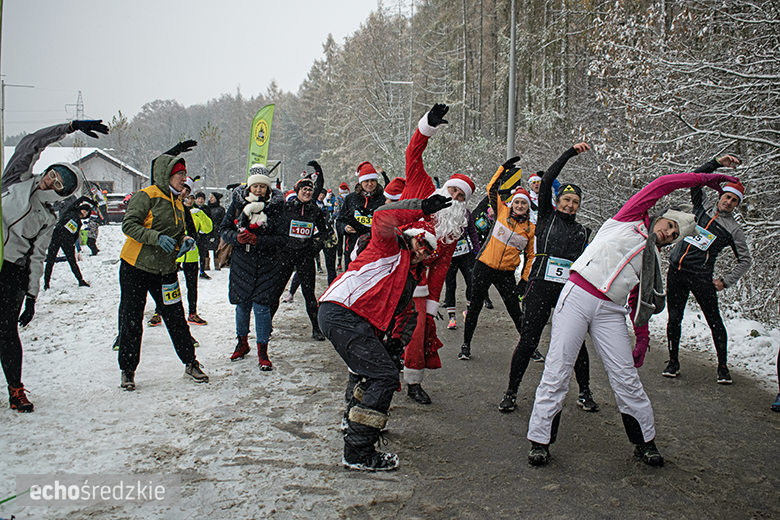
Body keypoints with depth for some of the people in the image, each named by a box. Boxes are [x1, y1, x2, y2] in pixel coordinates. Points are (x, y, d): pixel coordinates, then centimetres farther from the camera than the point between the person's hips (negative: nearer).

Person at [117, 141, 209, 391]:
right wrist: (157, 237, -30)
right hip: (136, 268, -5)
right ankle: (127, 370, 14)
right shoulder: (146, 196, -10)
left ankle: (190, 363, 18)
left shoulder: (177, 203, 13)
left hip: (165, 270, 6)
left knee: (176, 318, 6)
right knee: (131, 321, 2)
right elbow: (129, 224, -18)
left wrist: (185, 241, -1)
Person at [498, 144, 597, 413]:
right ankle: (511, 392, 8)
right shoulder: (547, 216, 9)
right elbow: (546, 182, -2)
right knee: (528, 340, -4)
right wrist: (570, 153, -2)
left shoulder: (581, 231, 18)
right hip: (541, 286, -3)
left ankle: (584, 392, 20)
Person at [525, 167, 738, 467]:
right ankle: (540, 439, 3)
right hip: (577, 297, -5)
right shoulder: (630, 220, 9)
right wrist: (705, 179, 7)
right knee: (557, 370, -6)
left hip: (610, 312, 5)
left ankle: (644, 441, 15)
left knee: (625, 377, -1)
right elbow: (662, 185, 3)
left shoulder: (653, 261, 21)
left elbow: (644, 307, 18)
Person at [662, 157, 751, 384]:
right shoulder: (704, 206, 12)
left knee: (714, 320, -2)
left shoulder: (733, 229, 5)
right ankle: (673, 362, 16)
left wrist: (725, 281, -2)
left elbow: (745, 260, 7)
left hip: (701, 276, -2)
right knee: (674, 318, 4)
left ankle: (723, 366, 9)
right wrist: (717, 163, 3)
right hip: (676, 271, 2)